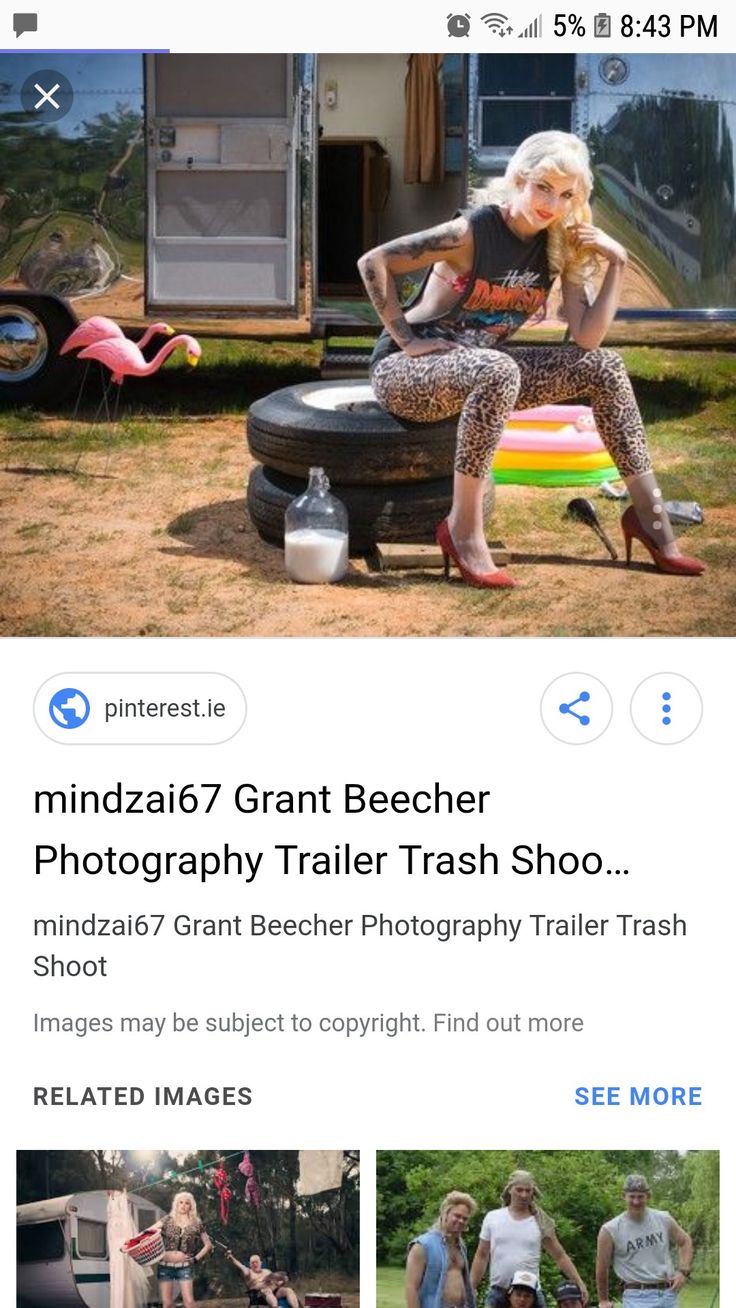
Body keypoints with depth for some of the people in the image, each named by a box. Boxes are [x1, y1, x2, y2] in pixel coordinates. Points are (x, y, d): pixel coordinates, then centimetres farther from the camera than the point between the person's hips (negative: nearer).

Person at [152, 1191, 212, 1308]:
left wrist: (196, 1258, 2)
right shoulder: (167, 1221, 3)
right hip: (166, 1266, 0)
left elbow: (208, 1245, 12)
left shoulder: (196, 1224, 4)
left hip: (185, 1267, 0)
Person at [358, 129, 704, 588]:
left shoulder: (560, 248, -1)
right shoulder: (473, 232, -20)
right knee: (497, 370, -39)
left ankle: (650, 514, 3)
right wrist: (406, 339, -20)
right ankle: (464, 529, -30)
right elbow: (373, 262, -20)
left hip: (479, 371, 7)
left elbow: (587, 338, -7)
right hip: (404, 373, -7)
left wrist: (617, 264, -13)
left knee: (603, 366, -3)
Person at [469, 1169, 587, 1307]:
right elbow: (481, 1257, 8)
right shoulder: (492, 1218, 4)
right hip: (497, 1293, 0)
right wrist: (470, 1289, 3)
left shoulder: (541, 1223, 3)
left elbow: (560, 1257, 7)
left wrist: (580, 1283, -1)